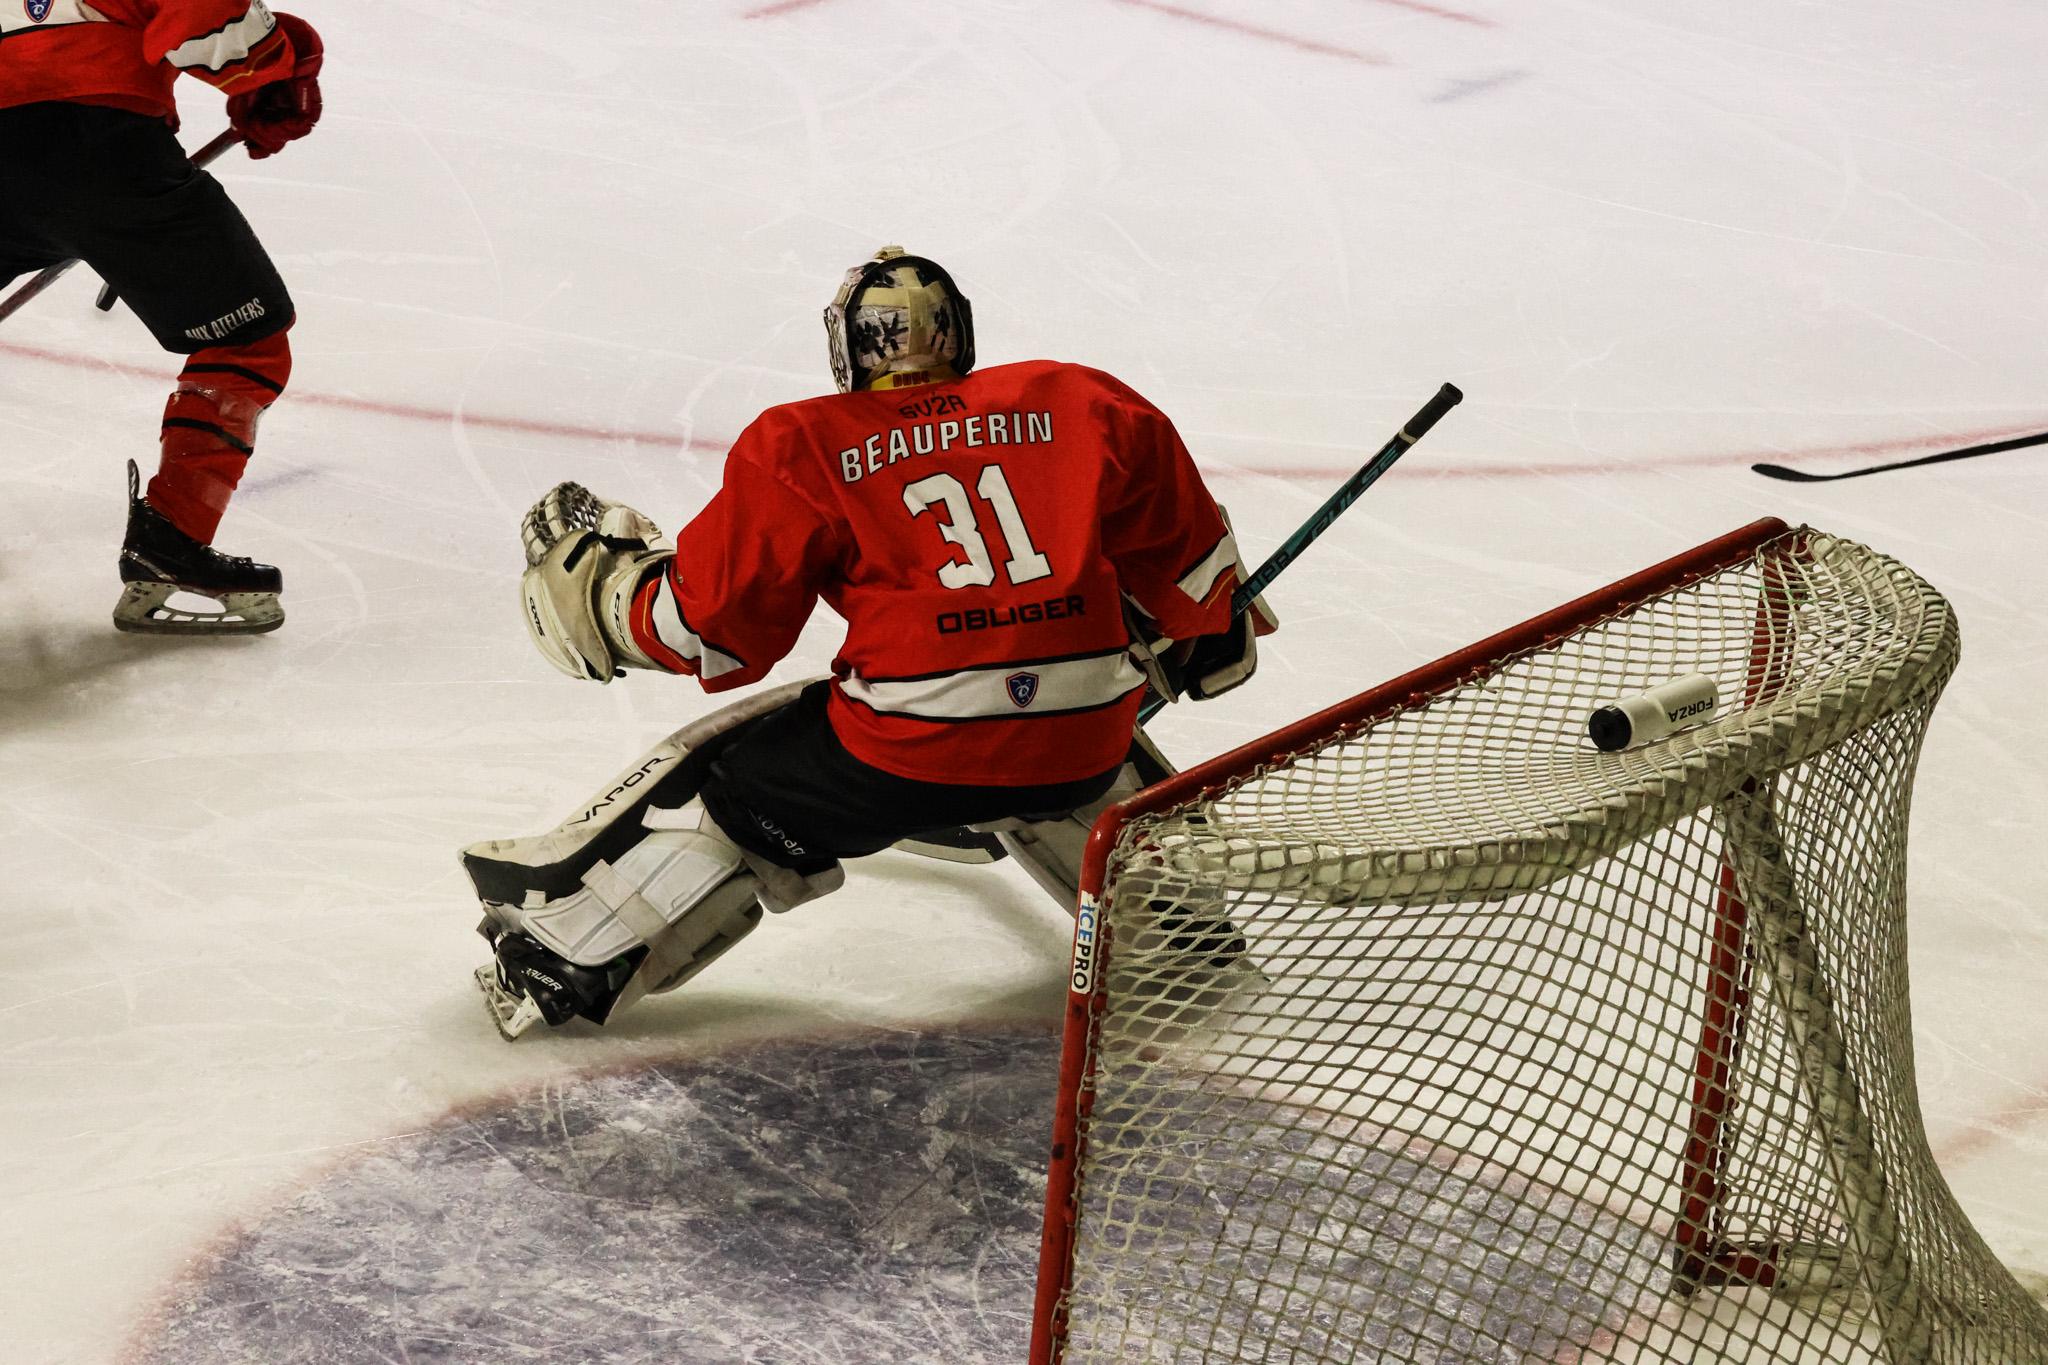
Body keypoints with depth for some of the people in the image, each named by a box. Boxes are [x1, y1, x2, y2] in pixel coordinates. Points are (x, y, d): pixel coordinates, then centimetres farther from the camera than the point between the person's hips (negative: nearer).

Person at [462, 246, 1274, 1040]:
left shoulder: (803, 449, 3)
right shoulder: (1077, 405, 11)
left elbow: (715, 628, 3)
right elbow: (1175, 536, 18)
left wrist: (602, 583, 20)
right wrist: (1208, 633, 37)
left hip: (908, 750, -3)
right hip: (1081, 739, 3)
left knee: (716, 783, 17)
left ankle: (564, 952, 16)